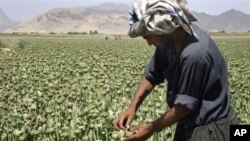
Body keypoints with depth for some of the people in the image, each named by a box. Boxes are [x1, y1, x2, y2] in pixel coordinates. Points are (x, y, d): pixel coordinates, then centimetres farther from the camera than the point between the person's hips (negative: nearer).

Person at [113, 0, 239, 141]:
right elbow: (151, 74, 6)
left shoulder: (195, 53, -31)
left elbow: (185, 104, -24)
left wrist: (152, 128, -12)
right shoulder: (170, 41, -6)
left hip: (210, 130, -8)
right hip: (191, 125, 8)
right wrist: (133, 107, -5)